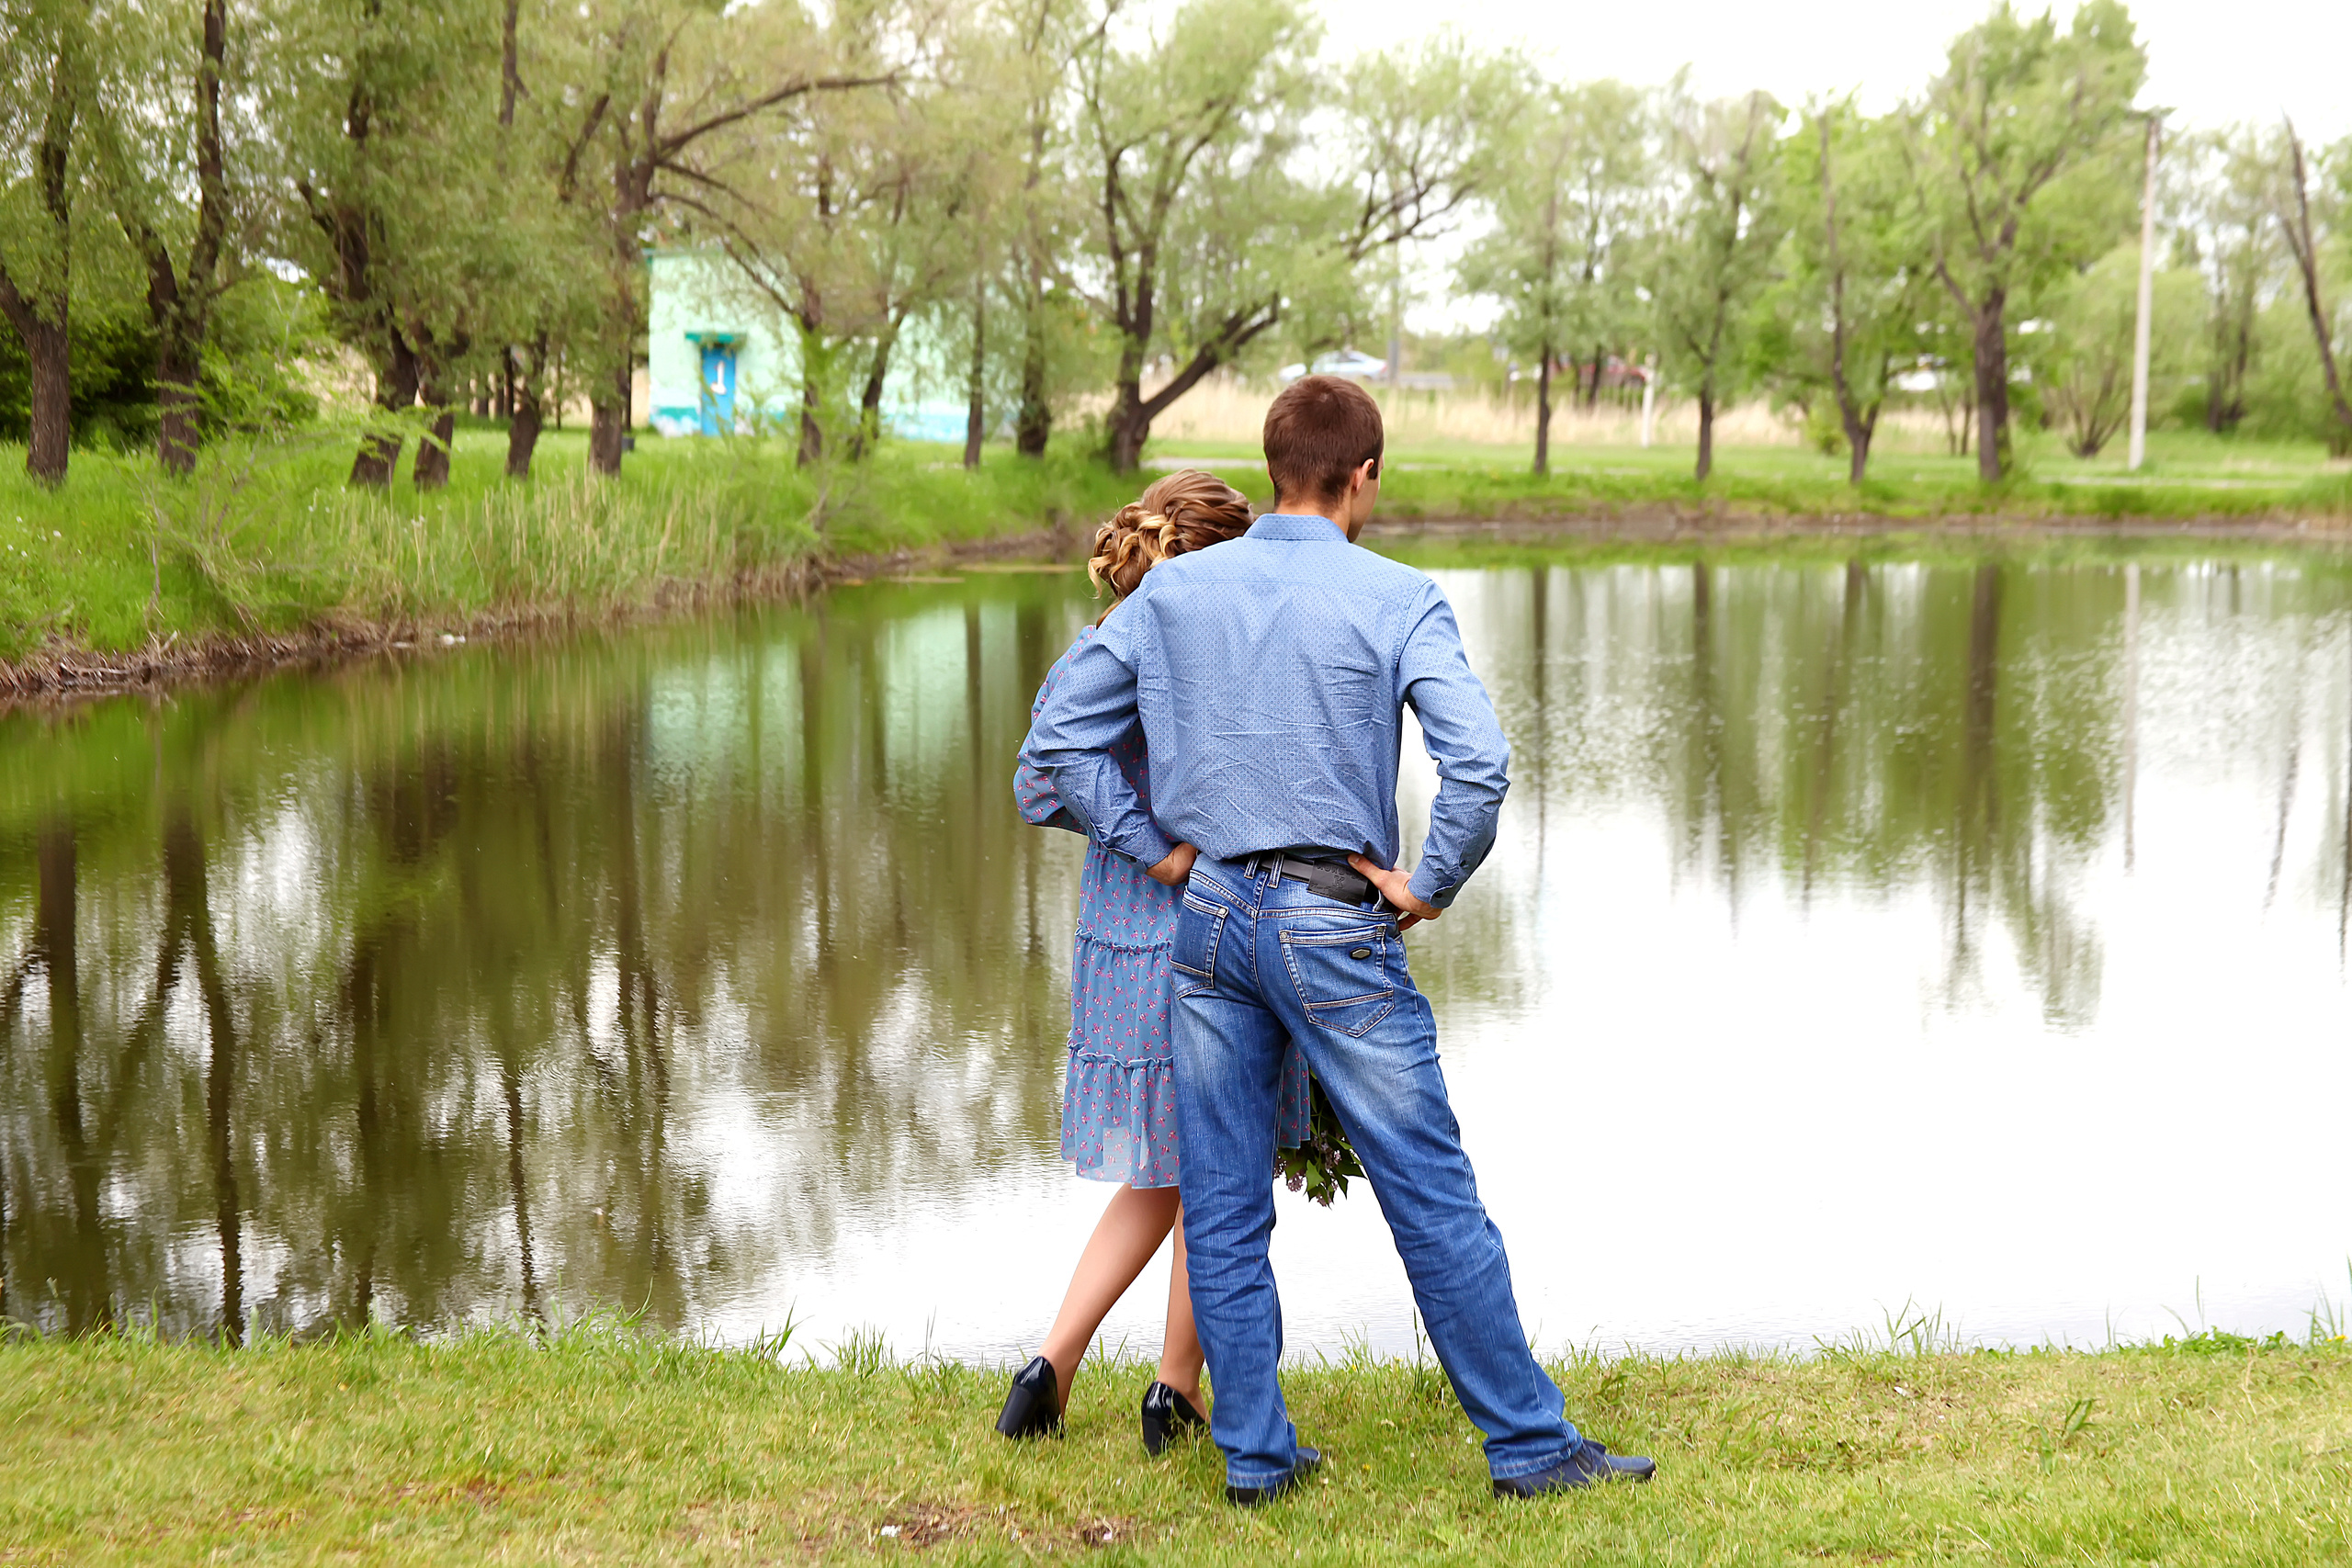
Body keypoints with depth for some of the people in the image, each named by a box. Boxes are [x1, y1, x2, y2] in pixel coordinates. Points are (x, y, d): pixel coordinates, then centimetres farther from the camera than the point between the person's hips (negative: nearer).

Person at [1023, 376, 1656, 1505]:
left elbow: (1057, 741, 5)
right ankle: (1529, 1443, 13)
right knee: (1434, 1199, 4)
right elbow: (1479, 762, -20)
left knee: (1223, 1209, 10)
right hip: (1332, 928, -4)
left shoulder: (1171, 591, 4)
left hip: (1207, 921, 4)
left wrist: (1153, 851, 8)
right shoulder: (1397, 601, -8)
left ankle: (1252, 1453, 17)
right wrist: (1430, 885, -7)